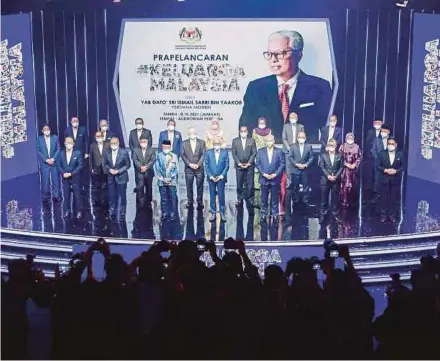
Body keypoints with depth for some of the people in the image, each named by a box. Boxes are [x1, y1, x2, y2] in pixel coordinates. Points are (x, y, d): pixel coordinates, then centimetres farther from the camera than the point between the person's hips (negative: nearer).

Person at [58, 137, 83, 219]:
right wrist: (63, 173, -12)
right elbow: (59, 165, 6)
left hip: (75, 178, -3)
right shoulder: (61, 153, 3)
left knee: (77, 195, 4)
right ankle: (67, 211, 21)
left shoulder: (78, 153, -7)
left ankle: (79, 211, 16)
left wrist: (71, 173, -15)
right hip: (65, 178, 3)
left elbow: (80, 165, -9)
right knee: (66, 195, 9)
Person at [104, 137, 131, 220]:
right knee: (112, 196, 9)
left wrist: (118, 171, -17)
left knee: (122, 196, 7)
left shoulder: (124, 152, -13)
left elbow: (128, 165, -8)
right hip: (111, 178, 3)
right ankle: (112, 213, 24)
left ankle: (122, 214, 21)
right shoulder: (107, 152, -3)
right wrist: (109, 169, -11)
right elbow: (105, 164, 9)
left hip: (121, 177, -3)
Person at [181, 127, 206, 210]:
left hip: (199, 168, 0)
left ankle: (200, 202, 13)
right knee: (189, 186, 4)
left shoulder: (201, 142, 3)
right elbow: (183, 155, 0)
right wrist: (189, 164, -12)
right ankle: (190, 202, 15)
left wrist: (198, 164, -13)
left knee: (200, 186, 4)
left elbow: (203, 155, -2)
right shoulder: (184, 143, 4)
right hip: (188, 169, 1)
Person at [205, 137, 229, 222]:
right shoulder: (209, 152, 3)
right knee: (212, 196, 5)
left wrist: (221, 176, -9)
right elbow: (206, 165, 2)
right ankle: (213, 213, 12)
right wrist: (210, 176, -7)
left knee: (221, 196, -1)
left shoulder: (225, 152, 1)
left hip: (221, 178, -1)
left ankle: (223, 213, 10)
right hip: (211, 178, 1)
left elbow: (227, 165, 0)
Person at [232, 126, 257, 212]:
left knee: (249, 184, -3)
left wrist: (249, 163, -8)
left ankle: (250, 200, 5)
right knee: (239, 184, 3)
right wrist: (239, 163, -7)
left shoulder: (252, 140, 5)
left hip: (249, 165, -1)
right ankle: (239, 199, 12)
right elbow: (234, 153, 4)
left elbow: (254, 153, 2)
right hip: (239, 166, 1)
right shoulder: (235, 141, 7)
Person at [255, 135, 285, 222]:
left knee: (275, 198, 5)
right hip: (264, 178, 0)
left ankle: (274, 214, 15)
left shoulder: (279, 151, 2)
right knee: (264, 198, 5)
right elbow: (257, 164, 1)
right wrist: (264, 174, -9)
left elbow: (282, 164, 0)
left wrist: (275, 174, -10)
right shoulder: (260, 151, 3)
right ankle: (263, 214, 15)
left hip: (275, 179, 0)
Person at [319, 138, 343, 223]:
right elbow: (322, 167, -3)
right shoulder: (323, 155, 3)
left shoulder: (339, 156, 5)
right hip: (325, 180, -1)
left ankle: (335, 214, 15)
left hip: (336, 180, 1)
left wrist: (336, 176, -10)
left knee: (335, 198, 6)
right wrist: (328, 176, -12)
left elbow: (341, 167, 3)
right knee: (324, 198, 3)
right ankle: (323, 215, 11)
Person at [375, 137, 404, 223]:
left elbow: (403, 166, 1)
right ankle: (383, 215, 17)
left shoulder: (400, 155, 0)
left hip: (395, 180, 1)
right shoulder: (382, 154, -2)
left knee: (394, 199, 6)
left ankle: (392, 215, 17)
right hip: (384, 180, 0)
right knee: (384, 198, 6)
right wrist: (386, 170, -17)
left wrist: (396, 171, -16)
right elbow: (377, 165, -4)